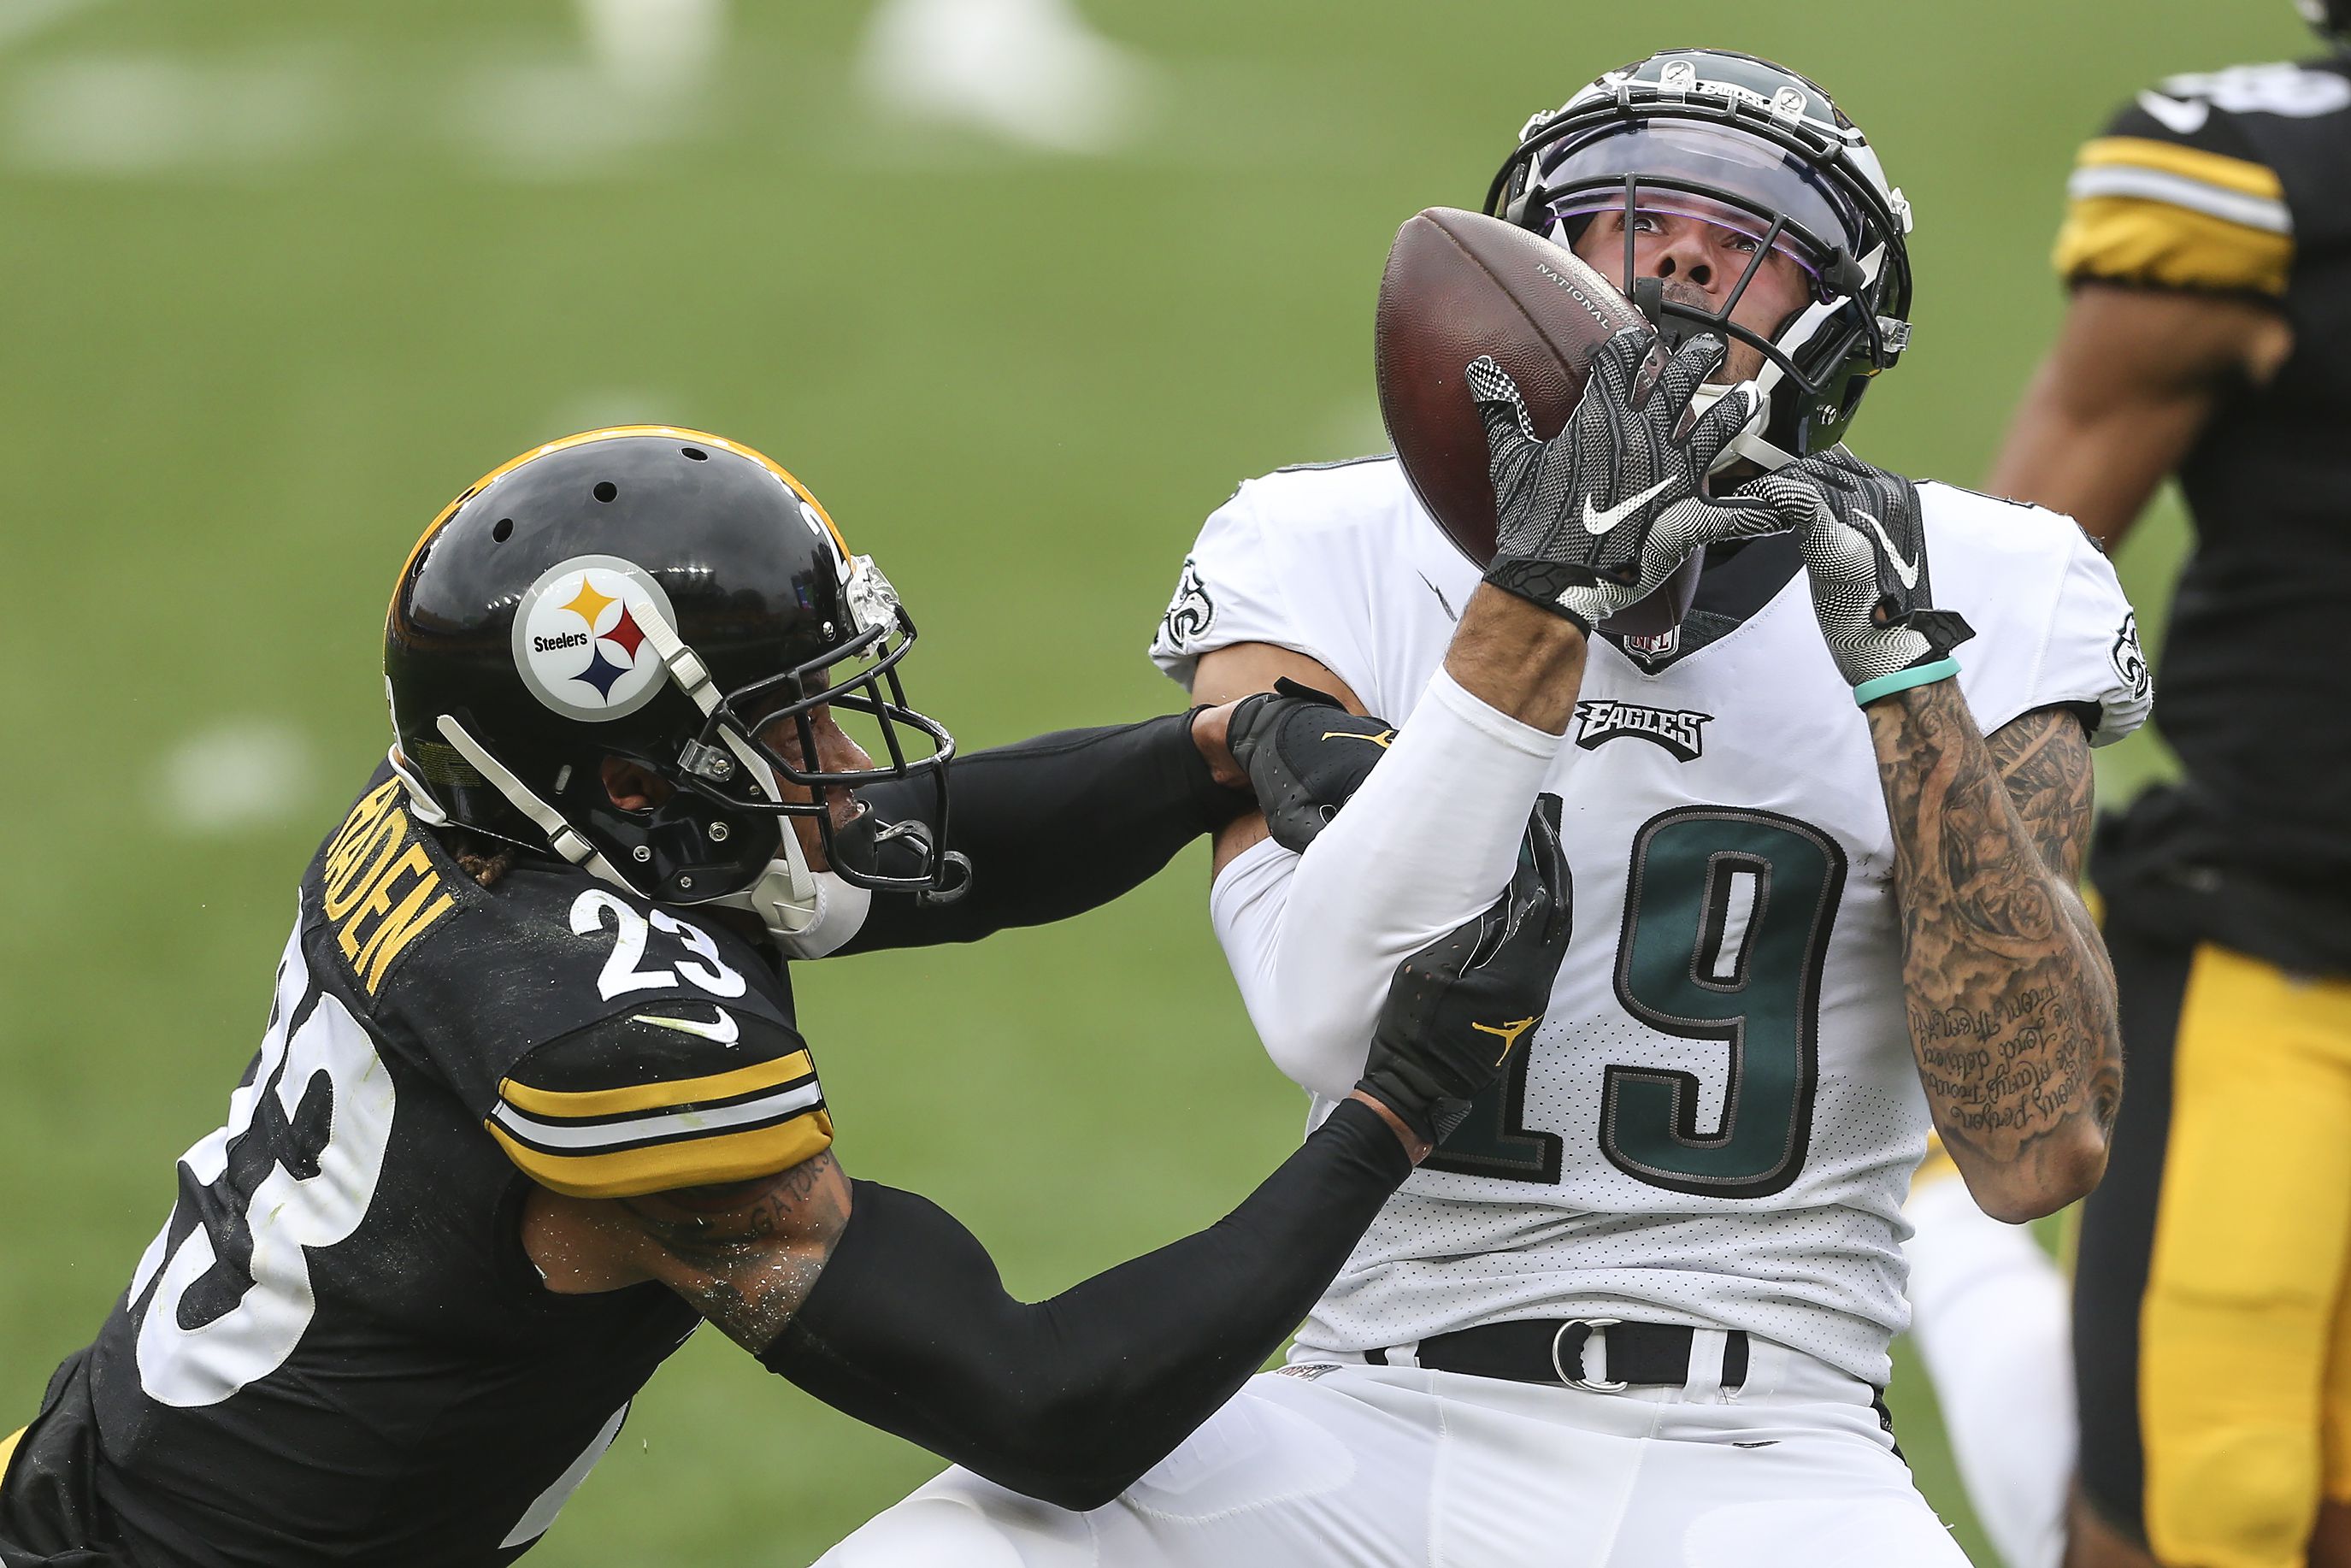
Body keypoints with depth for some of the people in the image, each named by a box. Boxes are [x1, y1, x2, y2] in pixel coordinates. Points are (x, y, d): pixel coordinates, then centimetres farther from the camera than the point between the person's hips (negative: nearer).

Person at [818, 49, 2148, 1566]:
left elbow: (2040, 1150, -8)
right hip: (1380, 1429, 0)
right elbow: (1335, 1023, -15)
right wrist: (1545, 592, -20)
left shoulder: (1989, 604, 4)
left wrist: (1901, 660, -13)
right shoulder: (1327, 560, 3)